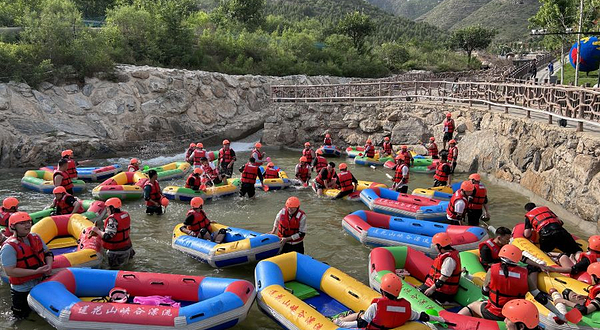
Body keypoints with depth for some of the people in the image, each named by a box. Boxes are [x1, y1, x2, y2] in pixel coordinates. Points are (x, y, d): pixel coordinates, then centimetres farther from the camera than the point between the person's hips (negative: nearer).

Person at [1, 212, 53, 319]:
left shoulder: (35, 237, -1)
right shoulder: (9, 247, -22)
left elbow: (47, 253, 10)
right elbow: (10, 271, -26)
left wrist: (49, 265, -11)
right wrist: (35, 271, -28)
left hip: (39, 285, 6)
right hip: (22, 291, -6)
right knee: (21, 316, 8)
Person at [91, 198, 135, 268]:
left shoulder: (112, 219, -23)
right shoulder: (126, 214, 1)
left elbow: (107, 236, -25)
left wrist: (97, 231, -11)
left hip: (116, 249, -7)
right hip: (127, 245, 7)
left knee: (113, 266, 6)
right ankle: (129, 252, 16)